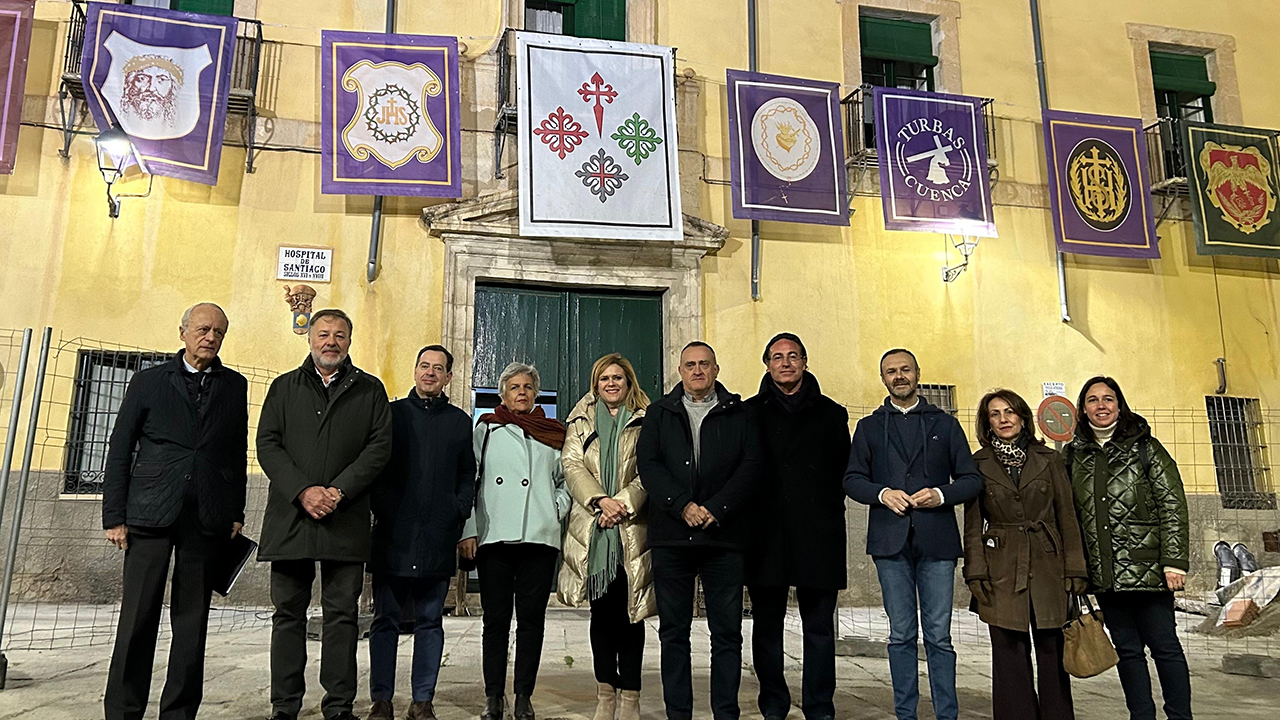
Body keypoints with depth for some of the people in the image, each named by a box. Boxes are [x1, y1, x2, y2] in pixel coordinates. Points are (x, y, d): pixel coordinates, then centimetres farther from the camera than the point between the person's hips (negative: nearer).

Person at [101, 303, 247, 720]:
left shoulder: (234, 386, 11)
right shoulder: (149, 382, 7)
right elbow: (119, 451, 6)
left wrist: (236, 513, 6)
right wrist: (114, 516, 0)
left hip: (207, 519, 1)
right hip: (150, 513, -1)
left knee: (192, 621, 6)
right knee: (138, 618, 0)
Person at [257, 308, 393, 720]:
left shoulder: (369, 390, 10)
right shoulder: (285, 387, 13)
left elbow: (380, 446, 1)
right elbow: (268, 444, 3)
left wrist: (339, 491, -11)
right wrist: (302, 492, -10)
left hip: (346, 520, -1)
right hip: (290, 516, 1)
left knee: (342, 613, 2)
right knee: (288, 612, 7)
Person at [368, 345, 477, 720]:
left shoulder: (460, 421, 11)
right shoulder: (392, 413, 7)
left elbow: (468, 476, 12)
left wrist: (459, 512, -2)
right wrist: (381, 510, -6)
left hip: (438, 538, 1)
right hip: (393, 535, -1)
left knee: (430, 622, 6)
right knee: (386, 620, 6)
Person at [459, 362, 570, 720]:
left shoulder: (553, 433, 15)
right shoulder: (486, 428, 12)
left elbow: (567, 481, 21)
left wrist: (557, 510, 3)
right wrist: (467, 530, -1)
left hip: (540, 538, 1)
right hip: (494, 537, -1)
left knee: (532, 619, 2)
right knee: (496, 619, 2)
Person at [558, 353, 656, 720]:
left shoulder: (645, 422, 8)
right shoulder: (581, 422, 15)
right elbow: (572, 465, 2)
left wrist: (624, 503, -15)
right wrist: (600, 500, -13)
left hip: (632, 530, -2)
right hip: (593, 529, 2)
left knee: (630, 612, 0)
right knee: (601, 611, 6)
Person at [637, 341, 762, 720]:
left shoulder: (740, 414, 10)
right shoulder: (659, 413, 13)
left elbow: (751, 467, 1)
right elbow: (648, 465, 2)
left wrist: (715, 508, -12)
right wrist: (683, 506, -12)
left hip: (723, 534, -1)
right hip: (671, 535, 1)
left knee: (726, 632, 2)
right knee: (673, 631, 6)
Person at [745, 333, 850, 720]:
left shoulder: (831, 414, 11)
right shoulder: (751, 413, 8)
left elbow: (845, 471, 9)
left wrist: (826, 509, 0)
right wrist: (749, 516, -3)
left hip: (818, 537, 1)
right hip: (767, 535, 0)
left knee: (819, 627, 5)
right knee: (767, 627, 7)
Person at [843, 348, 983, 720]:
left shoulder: (945, 424, 12)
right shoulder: (869, 427, 14)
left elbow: (972, 480, 9)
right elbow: (852, 480, 8)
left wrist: (940, 494, -10)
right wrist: (883, 493, -10)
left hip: (937, 540, 0)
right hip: (890, 541, 1)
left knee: (939, 635, 0)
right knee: (901, 635, 5)